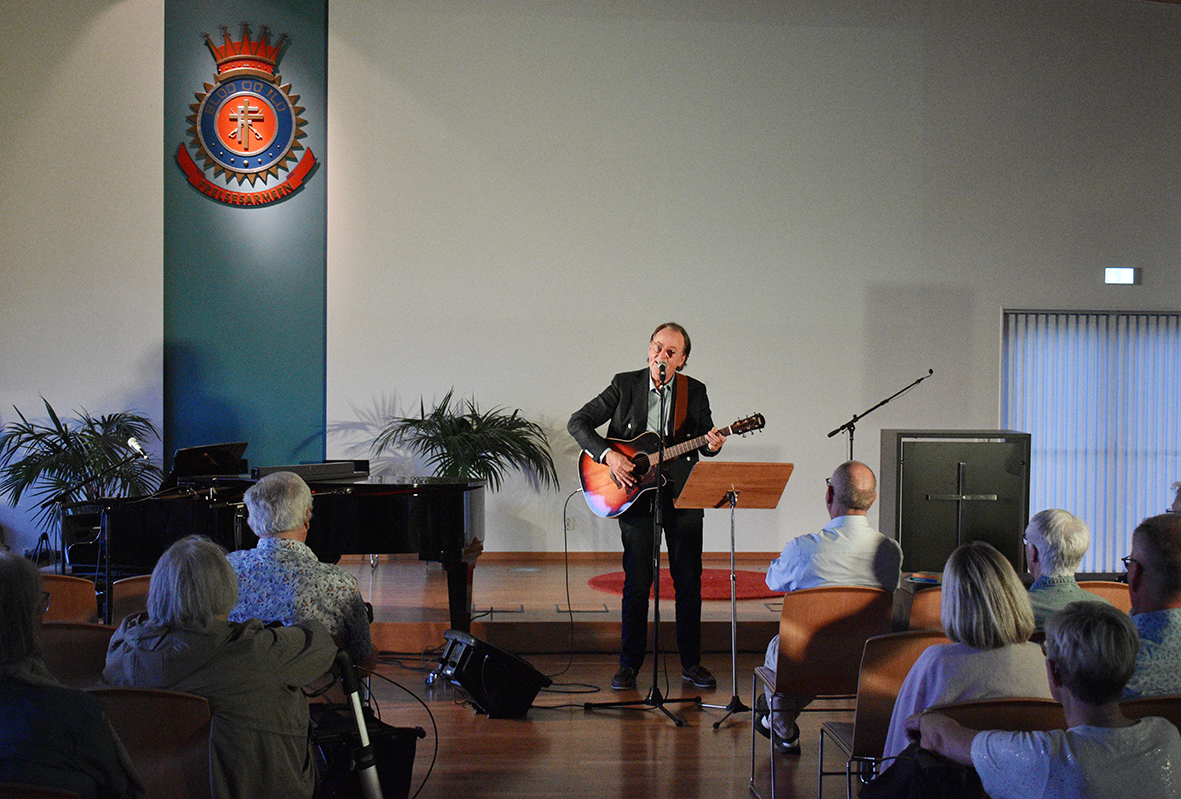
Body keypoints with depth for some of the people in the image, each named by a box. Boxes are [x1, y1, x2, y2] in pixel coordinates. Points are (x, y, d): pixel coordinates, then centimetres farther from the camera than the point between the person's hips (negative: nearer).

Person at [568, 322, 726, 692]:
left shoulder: (694, 391, 3)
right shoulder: (625, 384, -2)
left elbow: (705, 435, 5)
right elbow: (578, 422, -5)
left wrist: (712, 443, -19)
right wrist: (608, 455, -18)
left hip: (682, 494, 2)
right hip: (635, 495, -2)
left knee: (689, 581, 5)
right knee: (637, 581, 1)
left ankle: (691, 663, 17)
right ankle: (629, 665, 12)